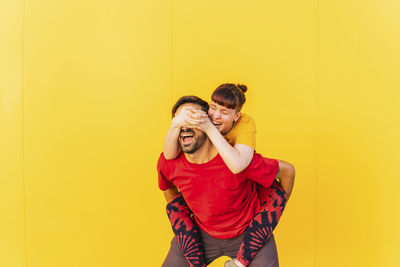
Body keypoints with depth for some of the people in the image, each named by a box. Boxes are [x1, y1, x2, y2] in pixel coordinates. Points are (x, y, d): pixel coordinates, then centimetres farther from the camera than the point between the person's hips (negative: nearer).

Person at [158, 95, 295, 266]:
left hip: (248, 233, -2)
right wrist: (180, 224, 12)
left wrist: (275, 212, 0)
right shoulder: (167, 162, -17)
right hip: (203, 234, 3)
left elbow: (287, 171, -14)